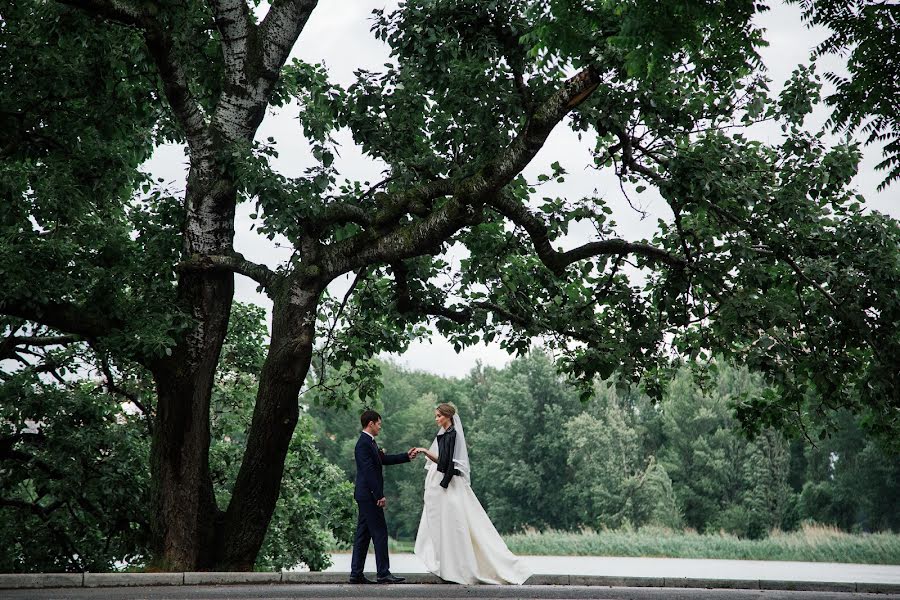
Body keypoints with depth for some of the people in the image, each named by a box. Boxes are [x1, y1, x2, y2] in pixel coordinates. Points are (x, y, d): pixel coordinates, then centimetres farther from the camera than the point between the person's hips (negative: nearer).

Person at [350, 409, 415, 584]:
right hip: (369, 494, -10)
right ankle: (383, 574, -4)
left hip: (366, 496, 10)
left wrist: (406, 456, 21)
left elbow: (384, 459, 24)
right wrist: (380, 496, -20)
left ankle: (356, 573, 13)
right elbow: (369, 471, -21)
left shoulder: (369, 442, 14)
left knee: (363, 534, 10)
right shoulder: (364, 444, -17)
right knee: (380, 533, -6)